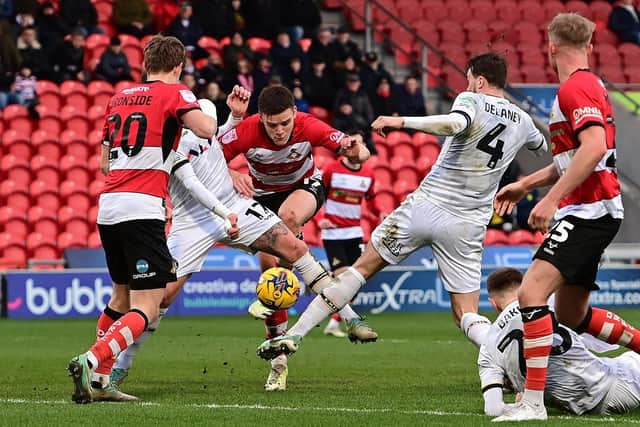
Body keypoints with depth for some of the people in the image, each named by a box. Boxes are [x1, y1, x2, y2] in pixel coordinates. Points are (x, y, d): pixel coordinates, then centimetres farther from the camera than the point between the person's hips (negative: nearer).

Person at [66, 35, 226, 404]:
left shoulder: (119, 98, 20)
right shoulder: (174, 93, 1)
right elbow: (206, 129, -17)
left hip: (108, 206, 7)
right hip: (142, 210, -7)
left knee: (123, 295, 23)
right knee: (146, 309, -8)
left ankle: (99, 381, 19)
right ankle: (92, 361, -27)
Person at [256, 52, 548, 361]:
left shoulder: (471, 100, -6)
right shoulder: (523, 121, 11)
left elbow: (455, 123, -30)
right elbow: (543, 147, 34)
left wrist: (401, 121, -28)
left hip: (425, 207, -3)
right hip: (467, 228, 3)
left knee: (362, 268, 11)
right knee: (466, 316, 6)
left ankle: (294, 335, 10)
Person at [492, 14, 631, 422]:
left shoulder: (576, 87, -13)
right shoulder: (589, 85, 19)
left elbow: (594, 148, -27)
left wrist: (552, 198, -27)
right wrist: (526, 184, 28)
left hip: (589, 211, -10)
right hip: (589, 211, 10)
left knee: (532, 292, -20)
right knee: (571, 315, 17)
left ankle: (533, 403, -25)